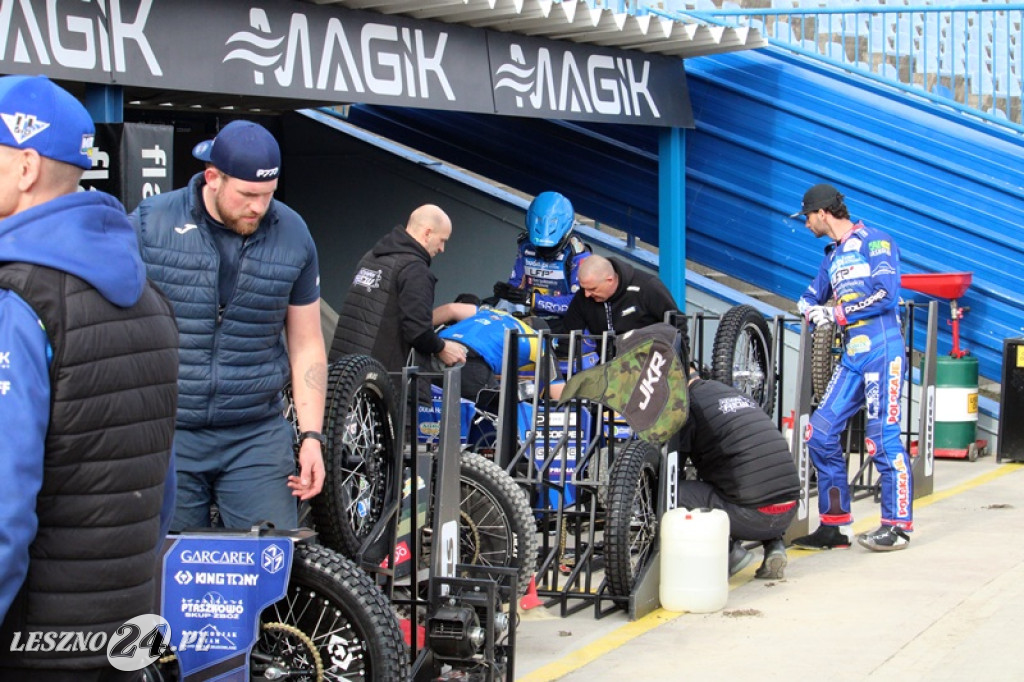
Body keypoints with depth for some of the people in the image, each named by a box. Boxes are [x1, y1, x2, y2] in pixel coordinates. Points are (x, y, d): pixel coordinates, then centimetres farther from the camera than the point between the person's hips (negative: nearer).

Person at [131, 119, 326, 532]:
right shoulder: (149, 226, -3)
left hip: (257, 436, 1)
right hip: (166, 436, -1)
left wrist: (311, 436, 3)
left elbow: (307, 346, 10)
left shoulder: (293, 236, 4)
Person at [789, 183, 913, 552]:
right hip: (851, 355, 8)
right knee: (820, 434, 2)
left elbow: (886, 294, -15)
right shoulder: (832, 257, 22)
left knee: (882, 437, -10)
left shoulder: (875, 242, -4)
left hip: (881, 350, -8)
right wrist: (812, 310, 0)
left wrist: (839, 313, -10)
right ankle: (835, 525, 9)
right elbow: (810, 299, 23)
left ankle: (897, 525, -2)